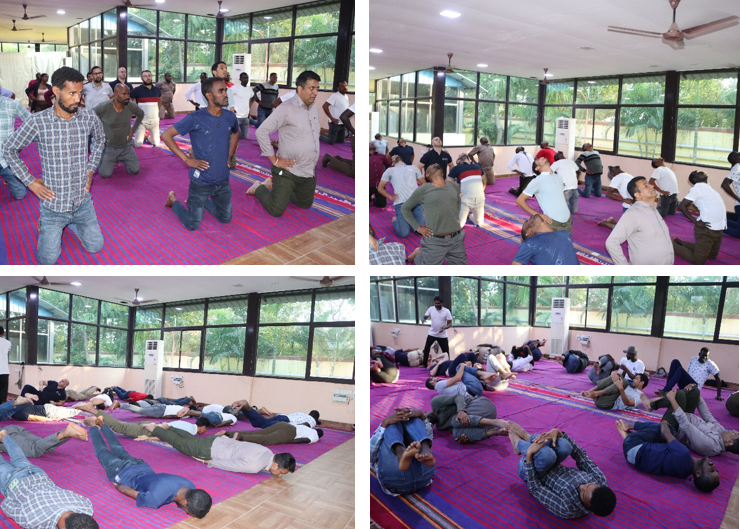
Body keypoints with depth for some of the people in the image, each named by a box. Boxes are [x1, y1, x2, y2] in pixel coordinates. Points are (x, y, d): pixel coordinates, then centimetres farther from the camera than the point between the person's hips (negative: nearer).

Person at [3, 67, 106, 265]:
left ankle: (70, 223, 40)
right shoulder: (38, 122, -18)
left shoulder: (89, 117, -9)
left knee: (95, 247, 13)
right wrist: (30, 181, -6)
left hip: (83, 202, 3)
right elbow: (9, 149, -4)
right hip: (54, 204, -3)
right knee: (48, 259, 6)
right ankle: (46, 223, 37)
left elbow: (100, 139, 15)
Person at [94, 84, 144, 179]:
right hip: (109, 147, -3)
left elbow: (141, 114, 8)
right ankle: (101, 160, 25)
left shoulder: (131, 105, -16)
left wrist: (133, 130, 3)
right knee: (106, 174, -10)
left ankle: (121, 159, 30)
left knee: (135, 171, -1)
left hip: (126, 146, 3)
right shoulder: (103, 108, -26)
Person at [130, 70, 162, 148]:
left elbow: (160, 99, 27)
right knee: (138, 144, -8)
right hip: (141, 120, -4)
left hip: (154, 120, 4)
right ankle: (131, 138, 25)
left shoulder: (157, 89, 5)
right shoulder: (137, 90, -9)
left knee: (156, 143, 6)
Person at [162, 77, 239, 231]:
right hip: (201, 182, -5)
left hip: (223, 181, 5)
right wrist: (187, 159, -16)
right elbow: (166, 135, -14)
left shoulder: (230, 117, -3)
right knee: (192, 225, 5)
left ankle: (197, 202, 40)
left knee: (225, 219, 18)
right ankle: (173, 200, 33)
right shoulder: (195, 119, -19)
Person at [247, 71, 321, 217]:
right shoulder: (286, 109, -17)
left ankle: (273, 185, 38)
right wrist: (275, 160, -16)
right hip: (288, 171, -7)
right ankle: (259, 188, 26)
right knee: (276, 211, -5)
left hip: (310, 171, 7)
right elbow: (261, 132, -19)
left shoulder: (314, 108, 6)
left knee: (306, 204, 22)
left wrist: (314, 160, 12)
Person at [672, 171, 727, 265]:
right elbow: (682, 206, -20)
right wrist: (696, 222, -20)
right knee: (698, 260, -6)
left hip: (717, 229, 9)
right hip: (707, 229, -9)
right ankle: (671, 244, 10)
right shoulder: (697, 188, -13)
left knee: (712, 256, 21)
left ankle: (679, 242, 26)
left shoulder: (706, 187, 12)